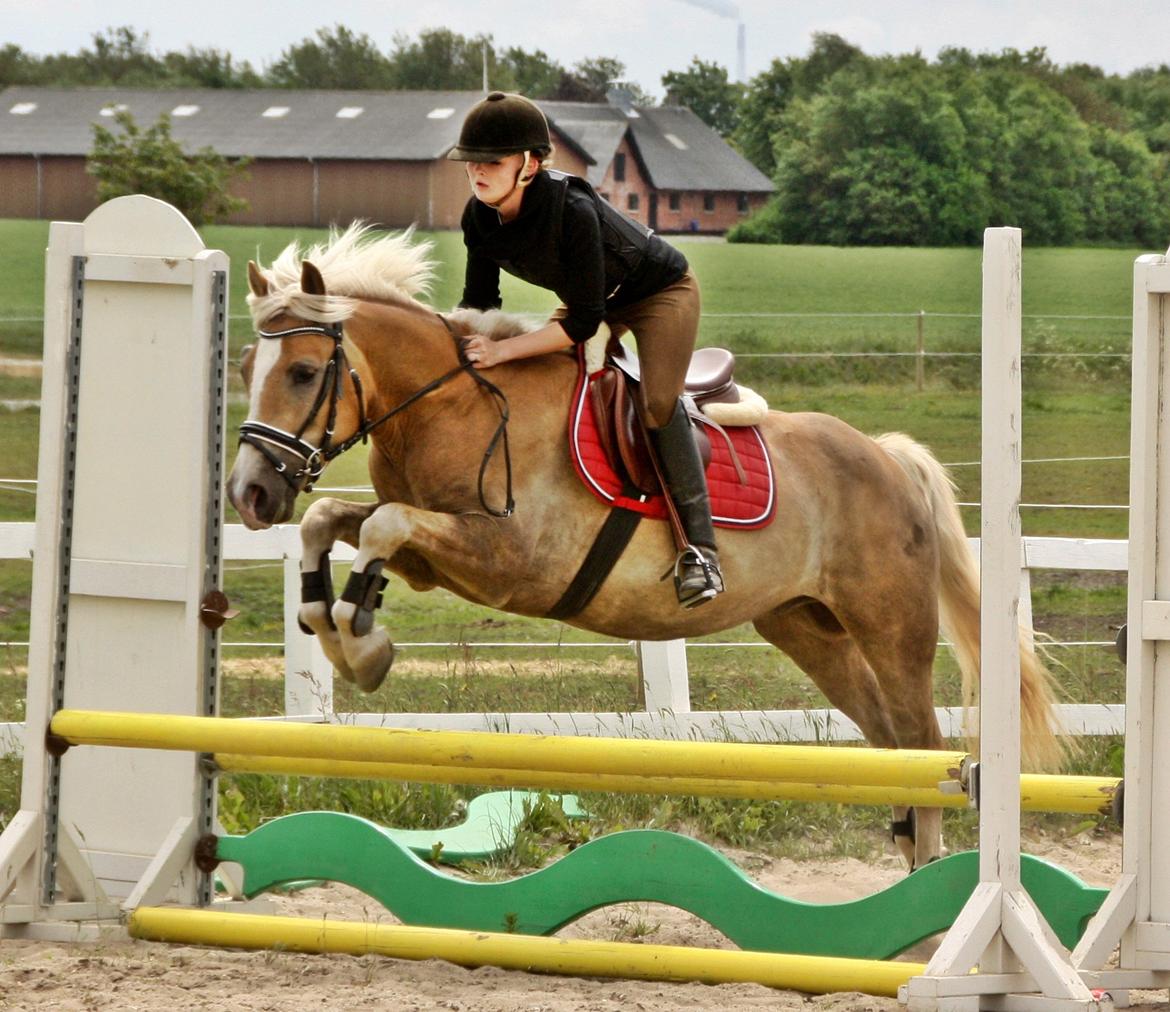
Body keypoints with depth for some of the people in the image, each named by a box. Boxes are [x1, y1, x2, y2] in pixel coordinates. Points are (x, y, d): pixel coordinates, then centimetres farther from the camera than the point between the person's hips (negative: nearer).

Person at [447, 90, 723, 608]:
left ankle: (700, 545, -24)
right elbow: (477, 302, -3)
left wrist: (504, 349, -38)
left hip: (661, 291, -8)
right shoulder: (480, 217, -17)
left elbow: (582, 323, -36)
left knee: (658, 403, -25)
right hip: (592, 299, 8)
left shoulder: (573, 211, -39)